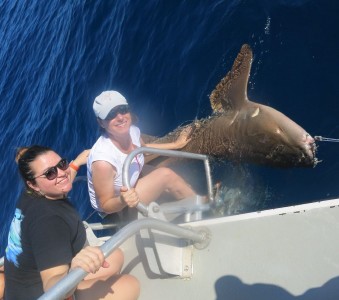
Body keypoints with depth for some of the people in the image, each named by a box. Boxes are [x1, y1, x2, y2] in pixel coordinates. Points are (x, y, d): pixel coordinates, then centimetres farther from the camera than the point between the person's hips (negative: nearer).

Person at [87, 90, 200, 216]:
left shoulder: (132, 130, -15)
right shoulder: (102, 161, -38)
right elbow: (106, 206, -25)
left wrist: (175, 145, 15)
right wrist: (122, 201, -46)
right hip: (115, 211, -7)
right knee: (166, 175, -16)